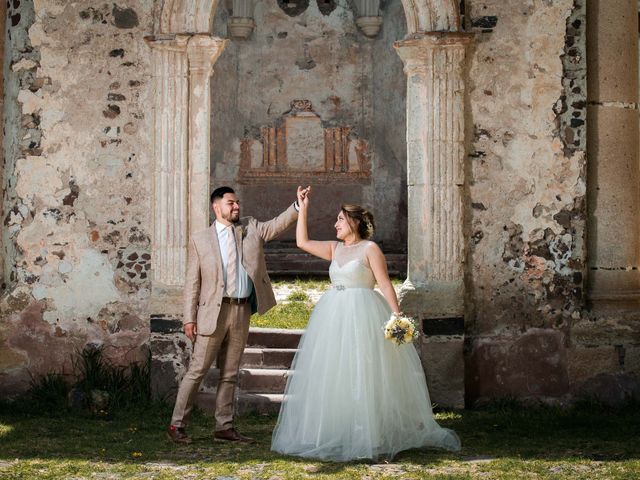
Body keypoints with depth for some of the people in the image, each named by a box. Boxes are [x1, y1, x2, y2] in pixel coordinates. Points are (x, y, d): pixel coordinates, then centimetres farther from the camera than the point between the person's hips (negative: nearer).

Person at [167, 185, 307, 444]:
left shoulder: (251, 228, 12)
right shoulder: (200, 240, 1)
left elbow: (277, 224, 1)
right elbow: (192, 282, 0)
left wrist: (298, 205, -16)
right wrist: (189, 318, -5)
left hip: (242, 311, 4)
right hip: (214, 312, -4)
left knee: (230, 374, 10)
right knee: (197, 370, -3)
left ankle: (224, 427, 16)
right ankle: (177, 425, 2)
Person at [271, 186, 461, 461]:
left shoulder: (370, 249, -3)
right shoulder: (335, 249, 16)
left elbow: (385, 285, -8)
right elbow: (302, 242, 15)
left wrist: (397, 317, -17)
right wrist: (303, 209, 14)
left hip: (362, 315, -7)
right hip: (334, 316, 7)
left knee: (361, 374, -8)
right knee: (332, 375, 5)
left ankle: (369, 436, -5)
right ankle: (335, 436, 9)